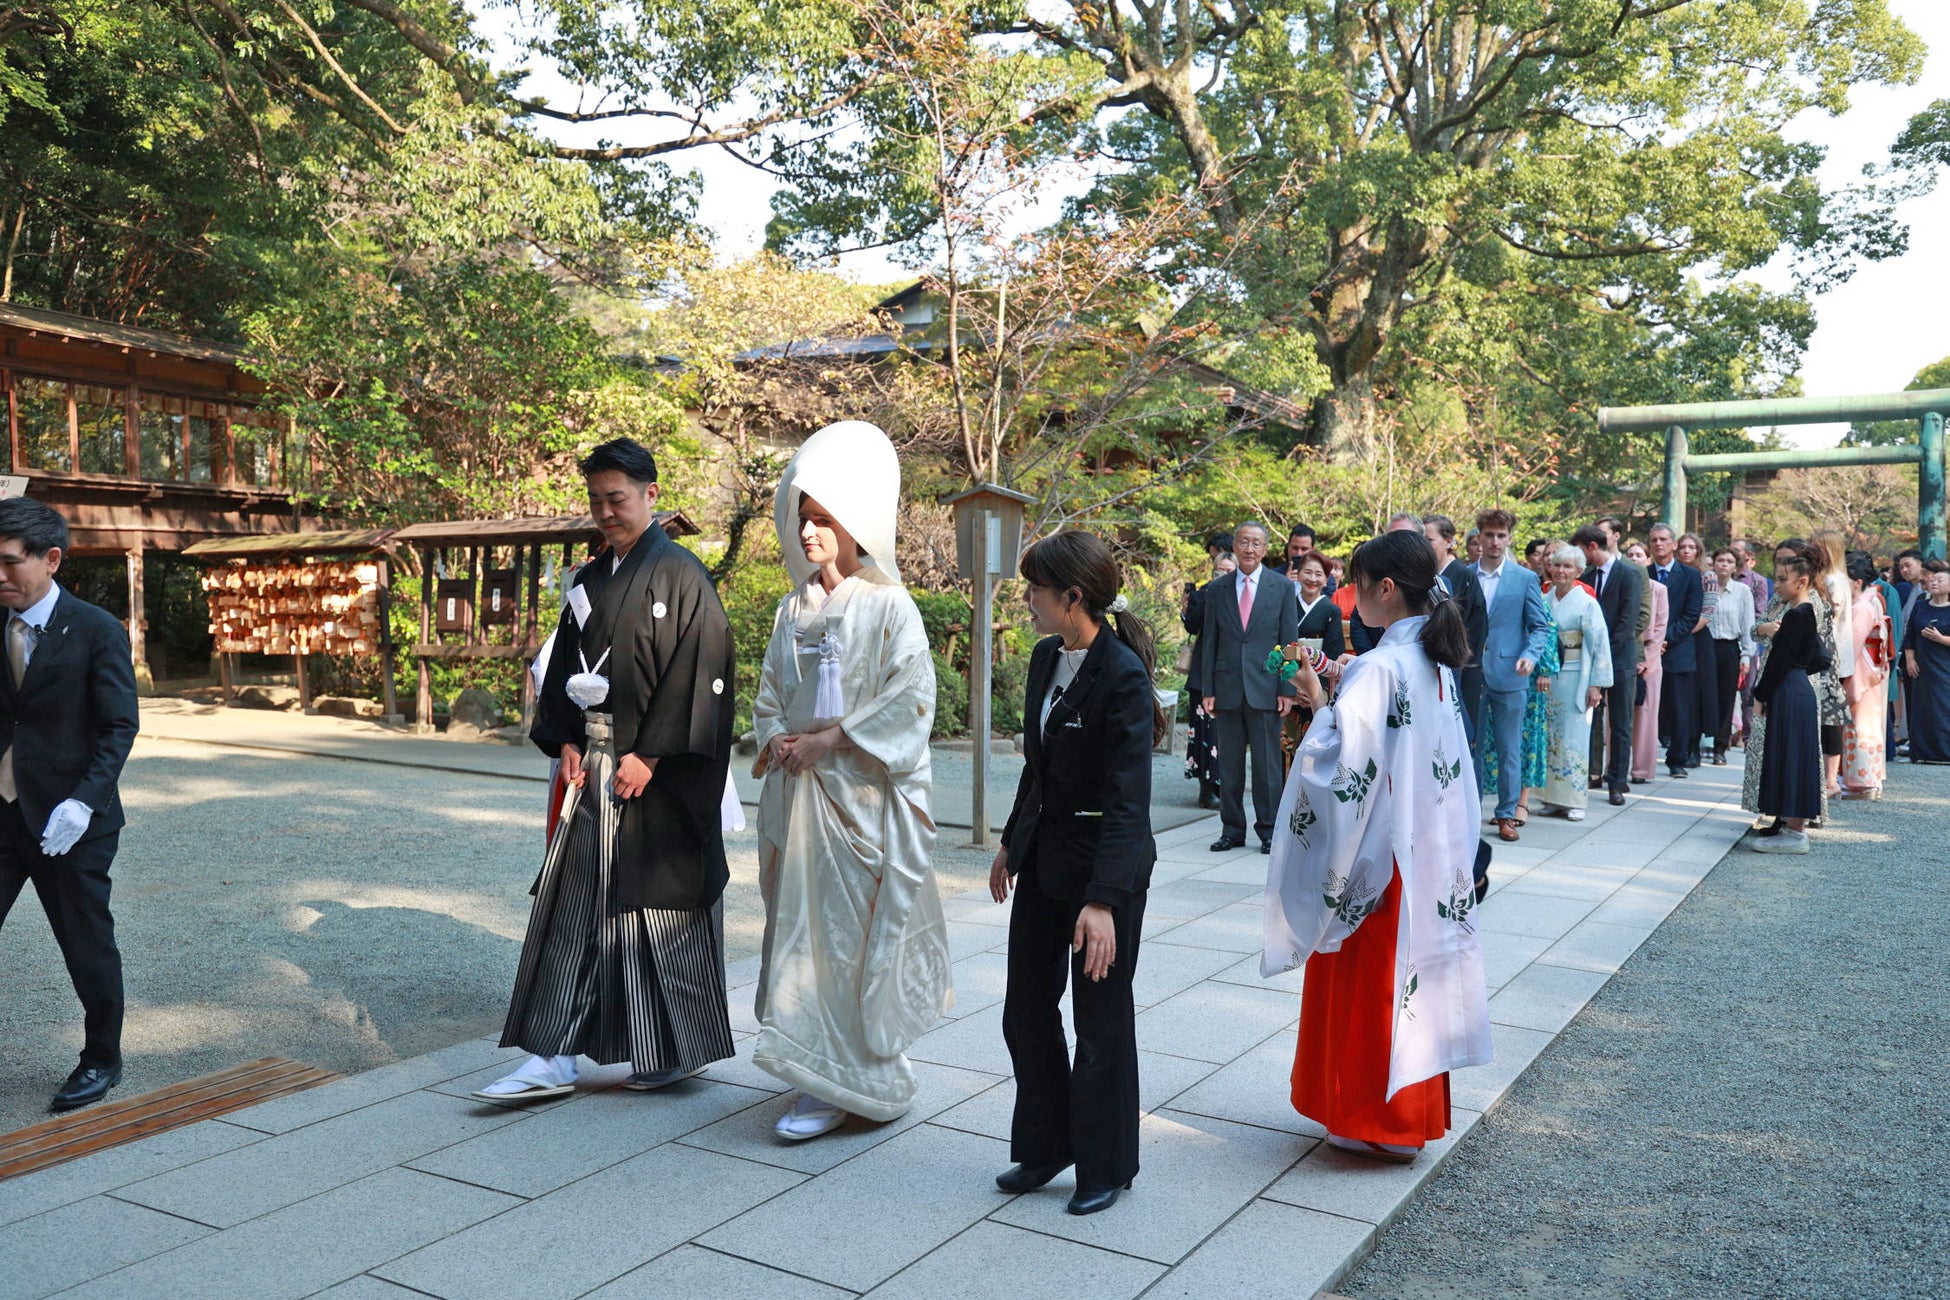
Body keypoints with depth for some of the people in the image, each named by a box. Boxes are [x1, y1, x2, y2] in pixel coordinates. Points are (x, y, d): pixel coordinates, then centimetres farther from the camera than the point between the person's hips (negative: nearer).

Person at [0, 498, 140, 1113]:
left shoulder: (96, 631, -9)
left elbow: (120, 726, -11)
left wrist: (84, 802, -21)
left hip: (68, 820, -4)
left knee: (88, 946, 9)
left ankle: (101, 1059, 29)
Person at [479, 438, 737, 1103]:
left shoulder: (681, 576, -9)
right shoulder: (590, 579, 14)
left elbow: (697, 673, -15)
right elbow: (565, 664, 17)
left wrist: (649, 755, -17)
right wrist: (566, 741, 4)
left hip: (656, 773, -7)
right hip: (593, 765, 7)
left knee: (659, 905, 2)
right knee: (572, 903, 6)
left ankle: (680, 1049, 19)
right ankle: (555, 1056, 12)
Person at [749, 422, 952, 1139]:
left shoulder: (889, 607, -6)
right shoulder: (794, 608, 13)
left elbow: (911, 698, -14)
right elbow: (769, 692, 18)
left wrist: (830, 739, -15)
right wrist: (775, 738, -3)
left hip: (863, 793, -6)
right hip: (799, 791, 6)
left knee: (853, 927, -4)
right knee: (801, 920, 7)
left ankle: (842, 1083, 4)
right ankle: (826, 1075, 18)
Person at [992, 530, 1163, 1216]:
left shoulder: (1123, 677, -22)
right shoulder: (1045, 658, 3)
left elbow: (1128, 799, -26)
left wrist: (1103, 900, -31)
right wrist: (1012, 841, 19)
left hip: (1105, 867, -8)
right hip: (1043, 855, 8)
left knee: (1101, 1022, 8)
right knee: (1026, 1008, 16)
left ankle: (1106, 1167, 28)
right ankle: (1045, 1147, 35)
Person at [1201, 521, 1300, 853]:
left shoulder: (1283, 588, 4)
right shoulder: (1217, 590, 8)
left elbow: (1289, 641, 2)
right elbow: (1209, 642, 8)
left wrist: (1287, 689, -4)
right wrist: (1207, 689, 3)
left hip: (1265, 688, -2)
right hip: (1227, 689, 2)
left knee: (1267, 764, 2)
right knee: (1228, 764, 7)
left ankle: (1268, 829, 12)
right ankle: (1232, 829, 16)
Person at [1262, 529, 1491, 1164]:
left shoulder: (1378, 668, -22)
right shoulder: (1437, 664, 6)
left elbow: (1338, 760, -30)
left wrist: (1319, 705, -14)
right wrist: (1333, 699, 9)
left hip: (1378, 855, -8)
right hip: (1432, 852, 8)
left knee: (1370, 980, 5)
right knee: (1414, 970, 17)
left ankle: (1378, 1122, 17)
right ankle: (1416, 1107, 30)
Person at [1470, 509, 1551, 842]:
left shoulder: (1525, 579, 2)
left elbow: (1540, 627, 3)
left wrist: (1530, 655, -14)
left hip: (1509, 676, -1)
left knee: (1509, 749, 5)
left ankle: (1507, 814, 14)